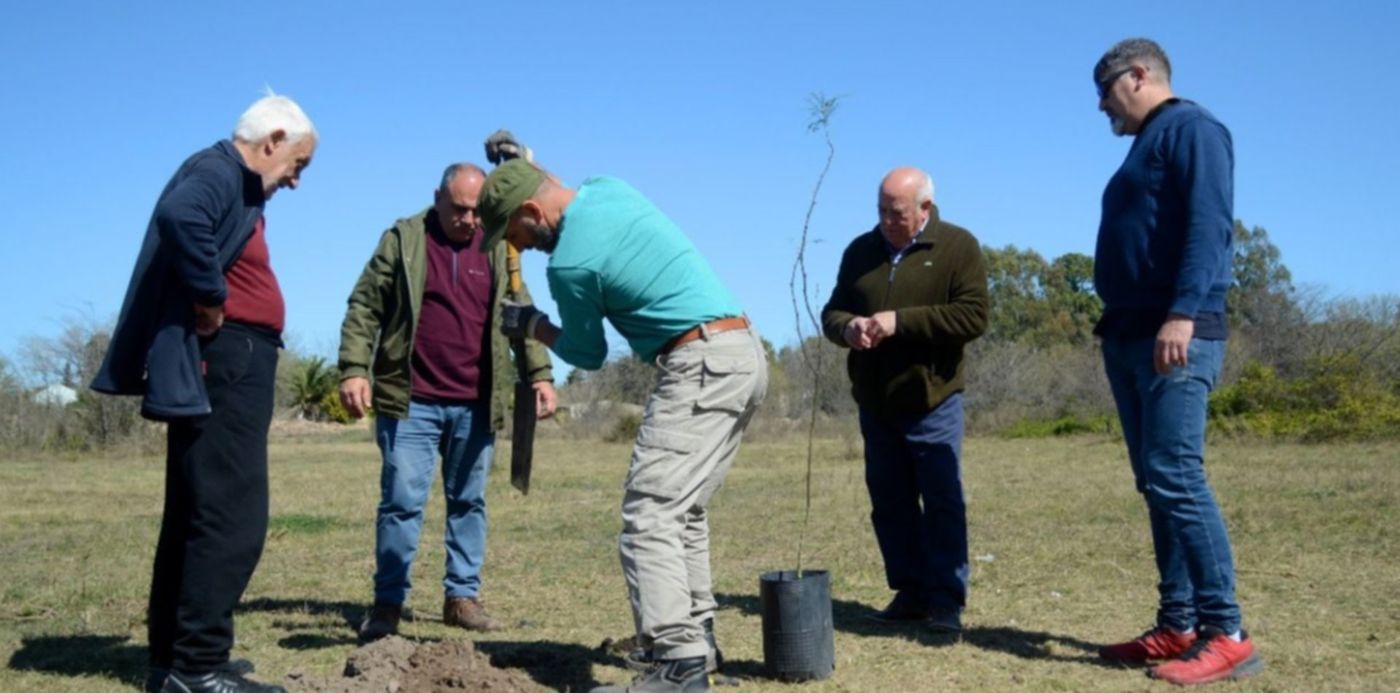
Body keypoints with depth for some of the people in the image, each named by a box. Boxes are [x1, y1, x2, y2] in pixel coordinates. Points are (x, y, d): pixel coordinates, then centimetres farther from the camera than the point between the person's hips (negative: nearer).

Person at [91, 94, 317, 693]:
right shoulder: (217, 171, -11)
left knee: (198, 515, 13)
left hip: (227, 371, 11)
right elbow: (180, 216, -33)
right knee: (231, 516, -11)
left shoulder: (237, 184, 20)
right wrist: (210, 302, -23)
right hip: (222, 367, -11)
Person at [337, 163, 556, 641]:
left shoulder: (497, 249, 10)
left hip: (475, 405, 3)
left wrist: (540, 373, 2)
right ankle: (388, 602, 6)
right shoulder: (403, 239, 1)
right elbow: (365, 307, -1)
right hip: (410, 401, -3)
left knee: (469, 502, 9)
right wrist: (354, 369, -12)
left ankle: (462, 596, 19)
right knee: (402, 501, -2)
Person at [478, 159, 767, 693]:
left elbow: (587, 354, 4)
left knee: (651, 512, -11)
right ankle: (696, 638, 21)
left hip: (700, 365, -10)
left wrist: (531, 325, 20)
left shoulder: (568, 264, -13)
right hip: (744, 354, 10)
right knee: (684, 508, 17)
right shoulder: (610, 187, 10)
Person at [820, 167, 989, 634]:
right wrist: (847, 328, -11)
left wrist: (901, 321, -21)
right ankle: (910, 591, 20)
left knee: (942, 501, -3)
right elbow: (831, 312, 14)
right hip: (874, 404, 5)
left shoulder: (958, 246, -4)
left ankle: (946, 600, 4)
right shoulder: (861, 250, 10)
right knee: (890, 503, 10)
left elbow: (973, 316, -15)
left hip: (932, 402, -5)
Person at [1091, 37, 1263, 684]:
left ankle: (1225, 634, -10)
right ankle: (1178, 624, 11)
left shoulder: (1190, 128, -4)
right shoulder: (1146, 147, 24)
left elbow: (1208, 225, -17)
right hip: (1130, 336, 10)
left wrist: (1182, 313, -26)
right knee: (1157, 483, 7)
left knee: (1176, 478, -14)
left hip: (1175, 335, -10)